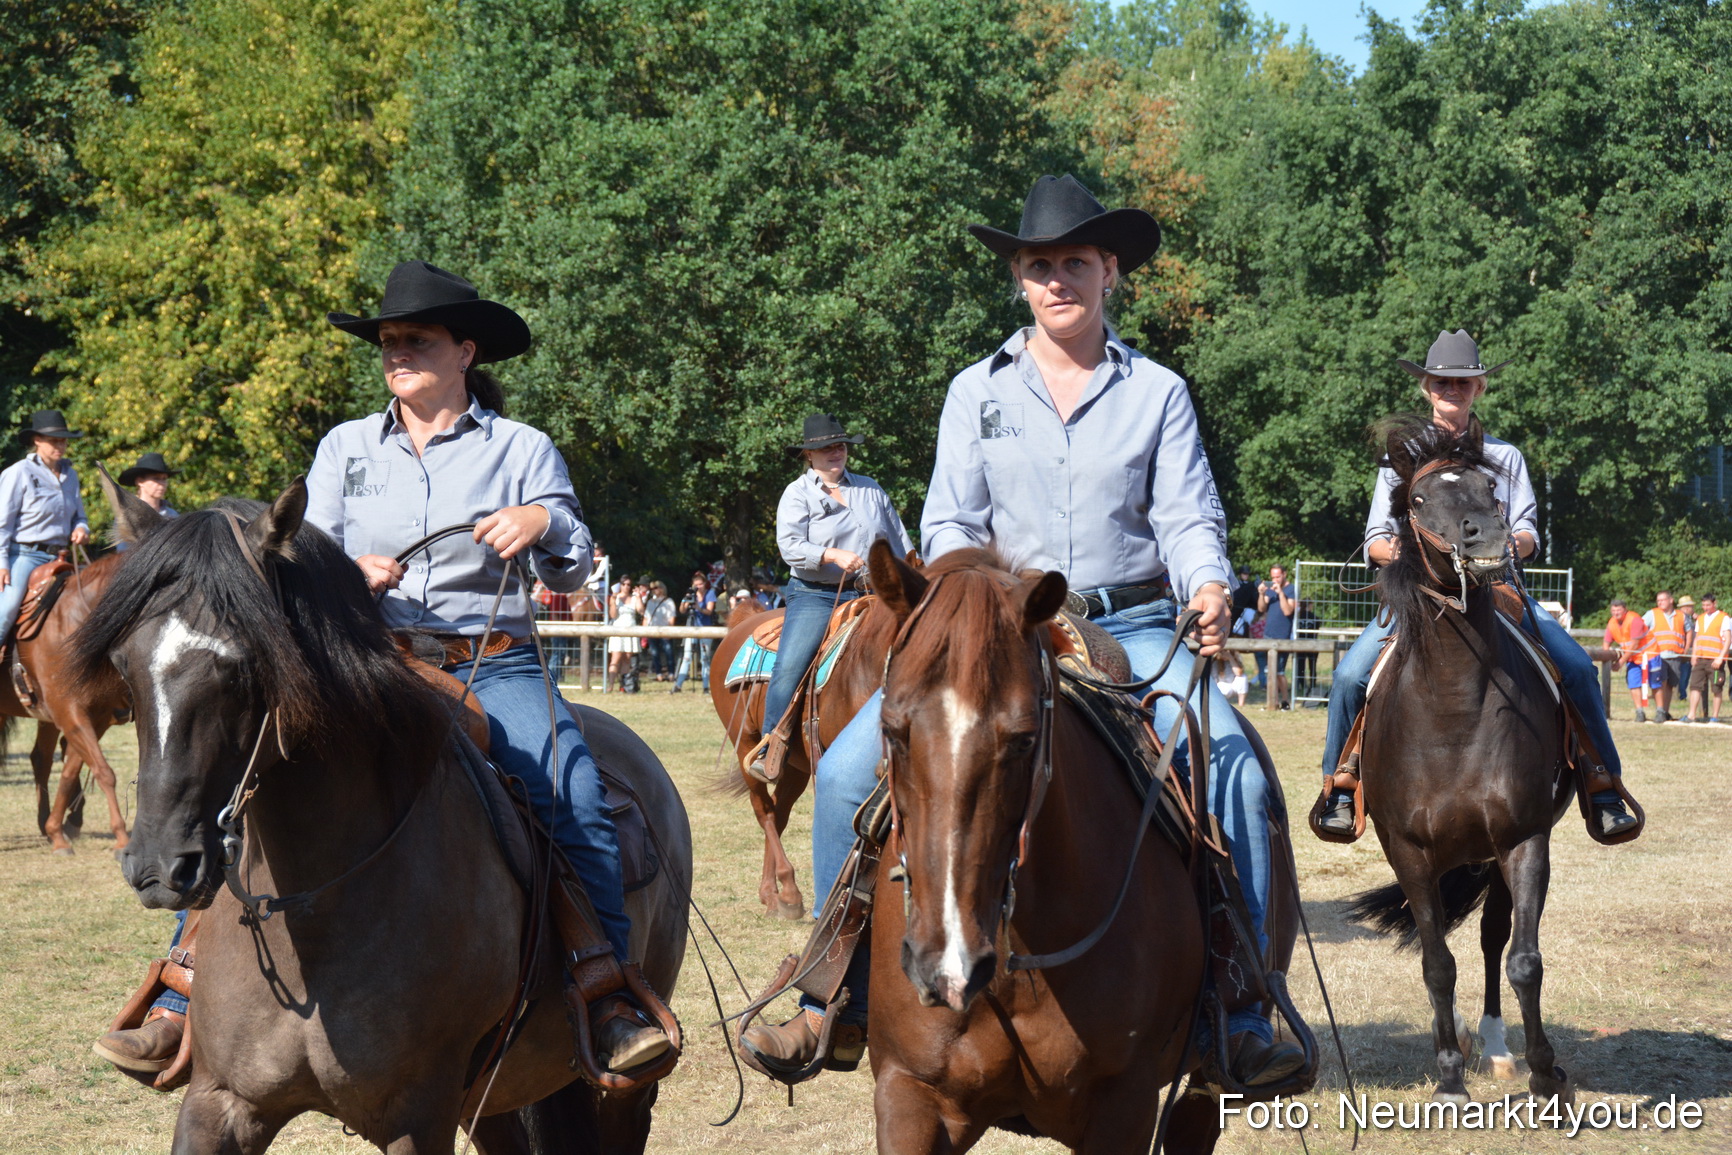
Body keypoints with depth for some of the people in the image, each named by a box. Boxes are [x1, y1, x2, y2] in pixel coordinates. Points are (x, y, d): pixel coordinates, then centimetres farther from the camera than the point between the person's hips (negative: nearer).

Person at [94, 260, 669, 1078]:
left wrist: (545, 525, -19)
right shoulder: (346, 448, 14)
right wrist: (346, 575, -15)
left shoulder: (522, 450, 8)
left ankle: (611, 1002, -21)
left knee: (573, 794, -28)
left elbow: (573, 573, 3)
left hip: (492, 667, -2)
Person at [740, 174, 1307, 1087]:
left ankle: (1242, 1020, -20)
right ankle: (838, 998, -2)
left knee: (1233, 766, -28)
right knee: (848, 770, -17)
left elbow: (1187, 515, 0)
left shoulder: (1158, 392, 8)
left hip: (1132, 627, -1)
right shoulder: (978, 390, 10)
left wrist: (1208, 586, -22)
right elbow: (948, 521, 5)